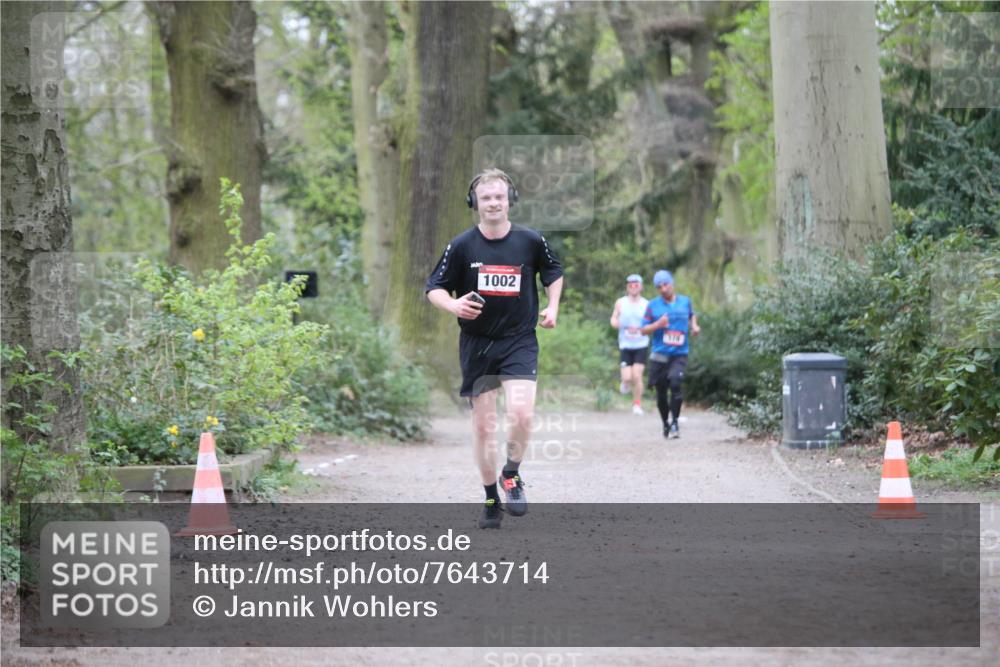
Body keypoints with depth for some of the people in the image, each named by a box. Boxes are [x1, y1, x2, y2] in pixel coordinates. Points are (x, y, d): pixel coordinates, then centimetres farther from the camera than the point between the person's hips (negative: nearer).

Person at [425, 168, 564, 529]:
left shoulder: (530, 241, -3)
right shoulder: (462, 245, -5)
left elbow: (553, 271, 18)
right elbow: (434, 288, 1)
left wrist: (552, 308, 6)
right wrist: (453, 305, -19)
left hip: (520, 340, -1)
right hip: (476, 344, 1)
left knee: (522, 412, -21)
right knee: (483, 425, 4)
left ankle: (512, 475, 5)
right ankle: (491, 500, 19)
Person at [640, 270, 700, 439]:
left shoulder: (685, 301, 7)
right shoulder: (653, 305, 2)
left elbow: (692, 315, 28)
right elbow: (644, 329, 2)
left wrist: (694, 326, 9)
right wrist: (658, 324, -15)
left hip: (679, 355, -1)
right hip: (659, 355, 1)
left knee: (675, 383, -24)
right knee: (661, 393, 6)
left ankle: (675, 422, -14)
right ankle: (666, 424, 26)